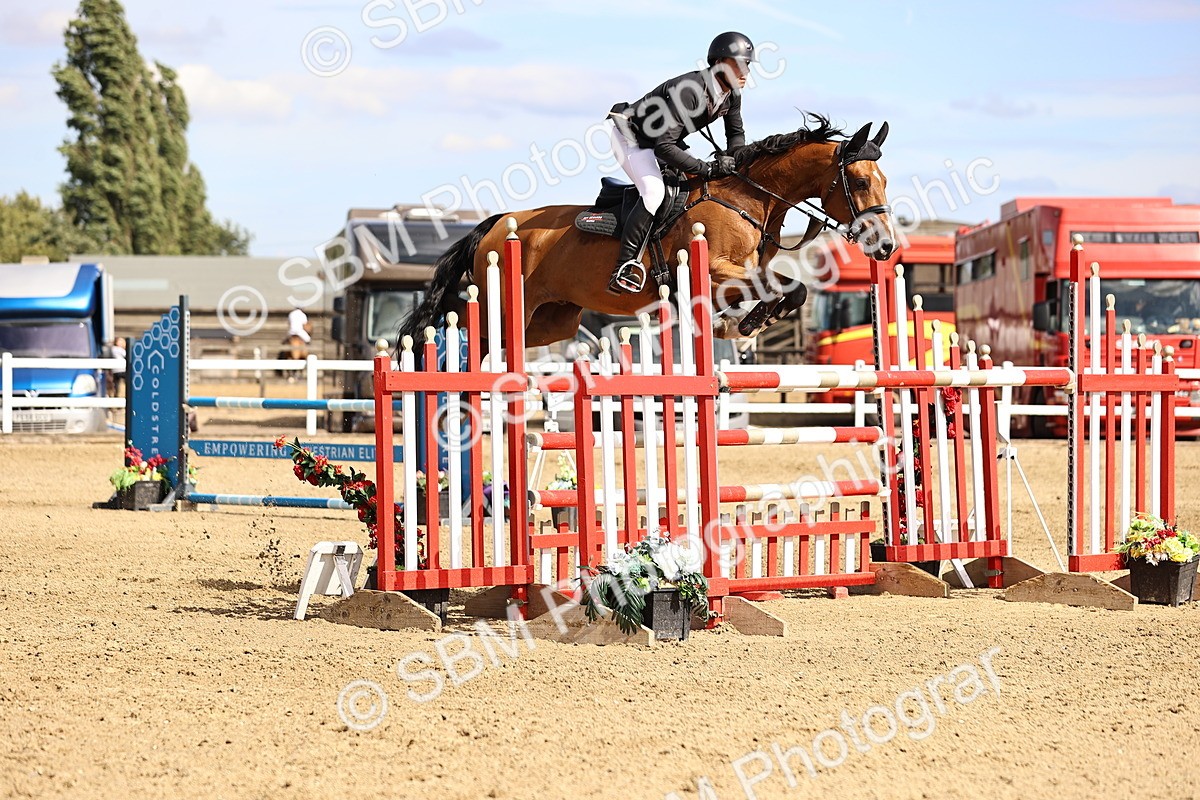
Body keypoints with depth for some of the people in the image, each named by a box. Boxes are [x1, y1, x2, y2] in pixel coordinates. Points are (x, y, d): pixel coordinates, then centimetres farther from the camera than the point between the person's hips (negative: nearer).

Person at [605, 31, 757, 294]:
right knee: (654, 191, -29)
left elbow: (736, 133, 11)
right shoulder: (687, 90, -34)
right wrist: (708, 169, -38)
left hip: (664, 142, 10)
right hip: (630, 137, -10)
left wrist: (731, 159, -12)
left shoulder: (732, 96, -8)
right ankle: (624, 270, -33)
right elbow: (664, 146, -38)